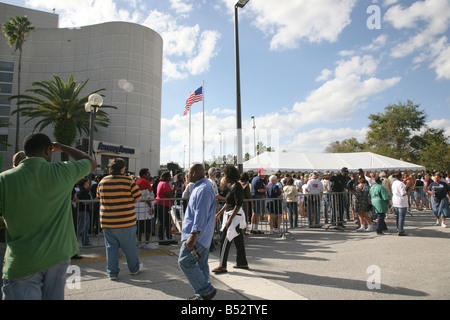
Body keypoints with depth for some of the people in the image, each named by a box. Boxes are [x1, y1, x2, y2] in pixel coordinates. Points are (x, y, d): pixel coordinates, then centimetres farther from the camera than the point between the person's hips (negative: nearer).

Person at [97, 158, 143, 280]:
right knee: (129, 246, 12)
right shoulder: (128, 181, -11)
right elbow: (138, 198, -9)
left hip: (107, 221, 3)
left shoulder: (102, 181, 2)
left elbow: (99, 197, 13)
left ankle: (112, 272, 19)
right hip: (126, 221, -3)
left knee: (111, 246, 13)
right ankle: (134, 268, 29)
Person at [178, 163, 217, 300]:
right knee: (201, 264, 14)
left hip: (198, 234, -11)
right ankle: (203, 293, 23)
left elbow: (201, 215, -26)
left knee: (185, 261, -7)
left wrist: (193, 235, -27)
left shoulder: (203, 189, -20)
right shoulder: (200, 187, 15)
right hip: (203, 235, 11)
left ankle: (206, 290, -1)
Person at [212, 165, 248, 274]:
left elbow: (238, 205, -22)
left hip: (235, 216, -10)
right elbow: (228, 202, 19)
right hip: (231, 215, 10)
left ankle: (222, 266, 2)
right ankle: (242, 263, 26)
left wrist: (230, 219, -24)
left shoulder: (237, 187, -18)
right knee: (238, 241, 16)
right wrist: (219, 213, 22)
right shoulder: (232, 186, 12)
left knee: (224, 240, -5)